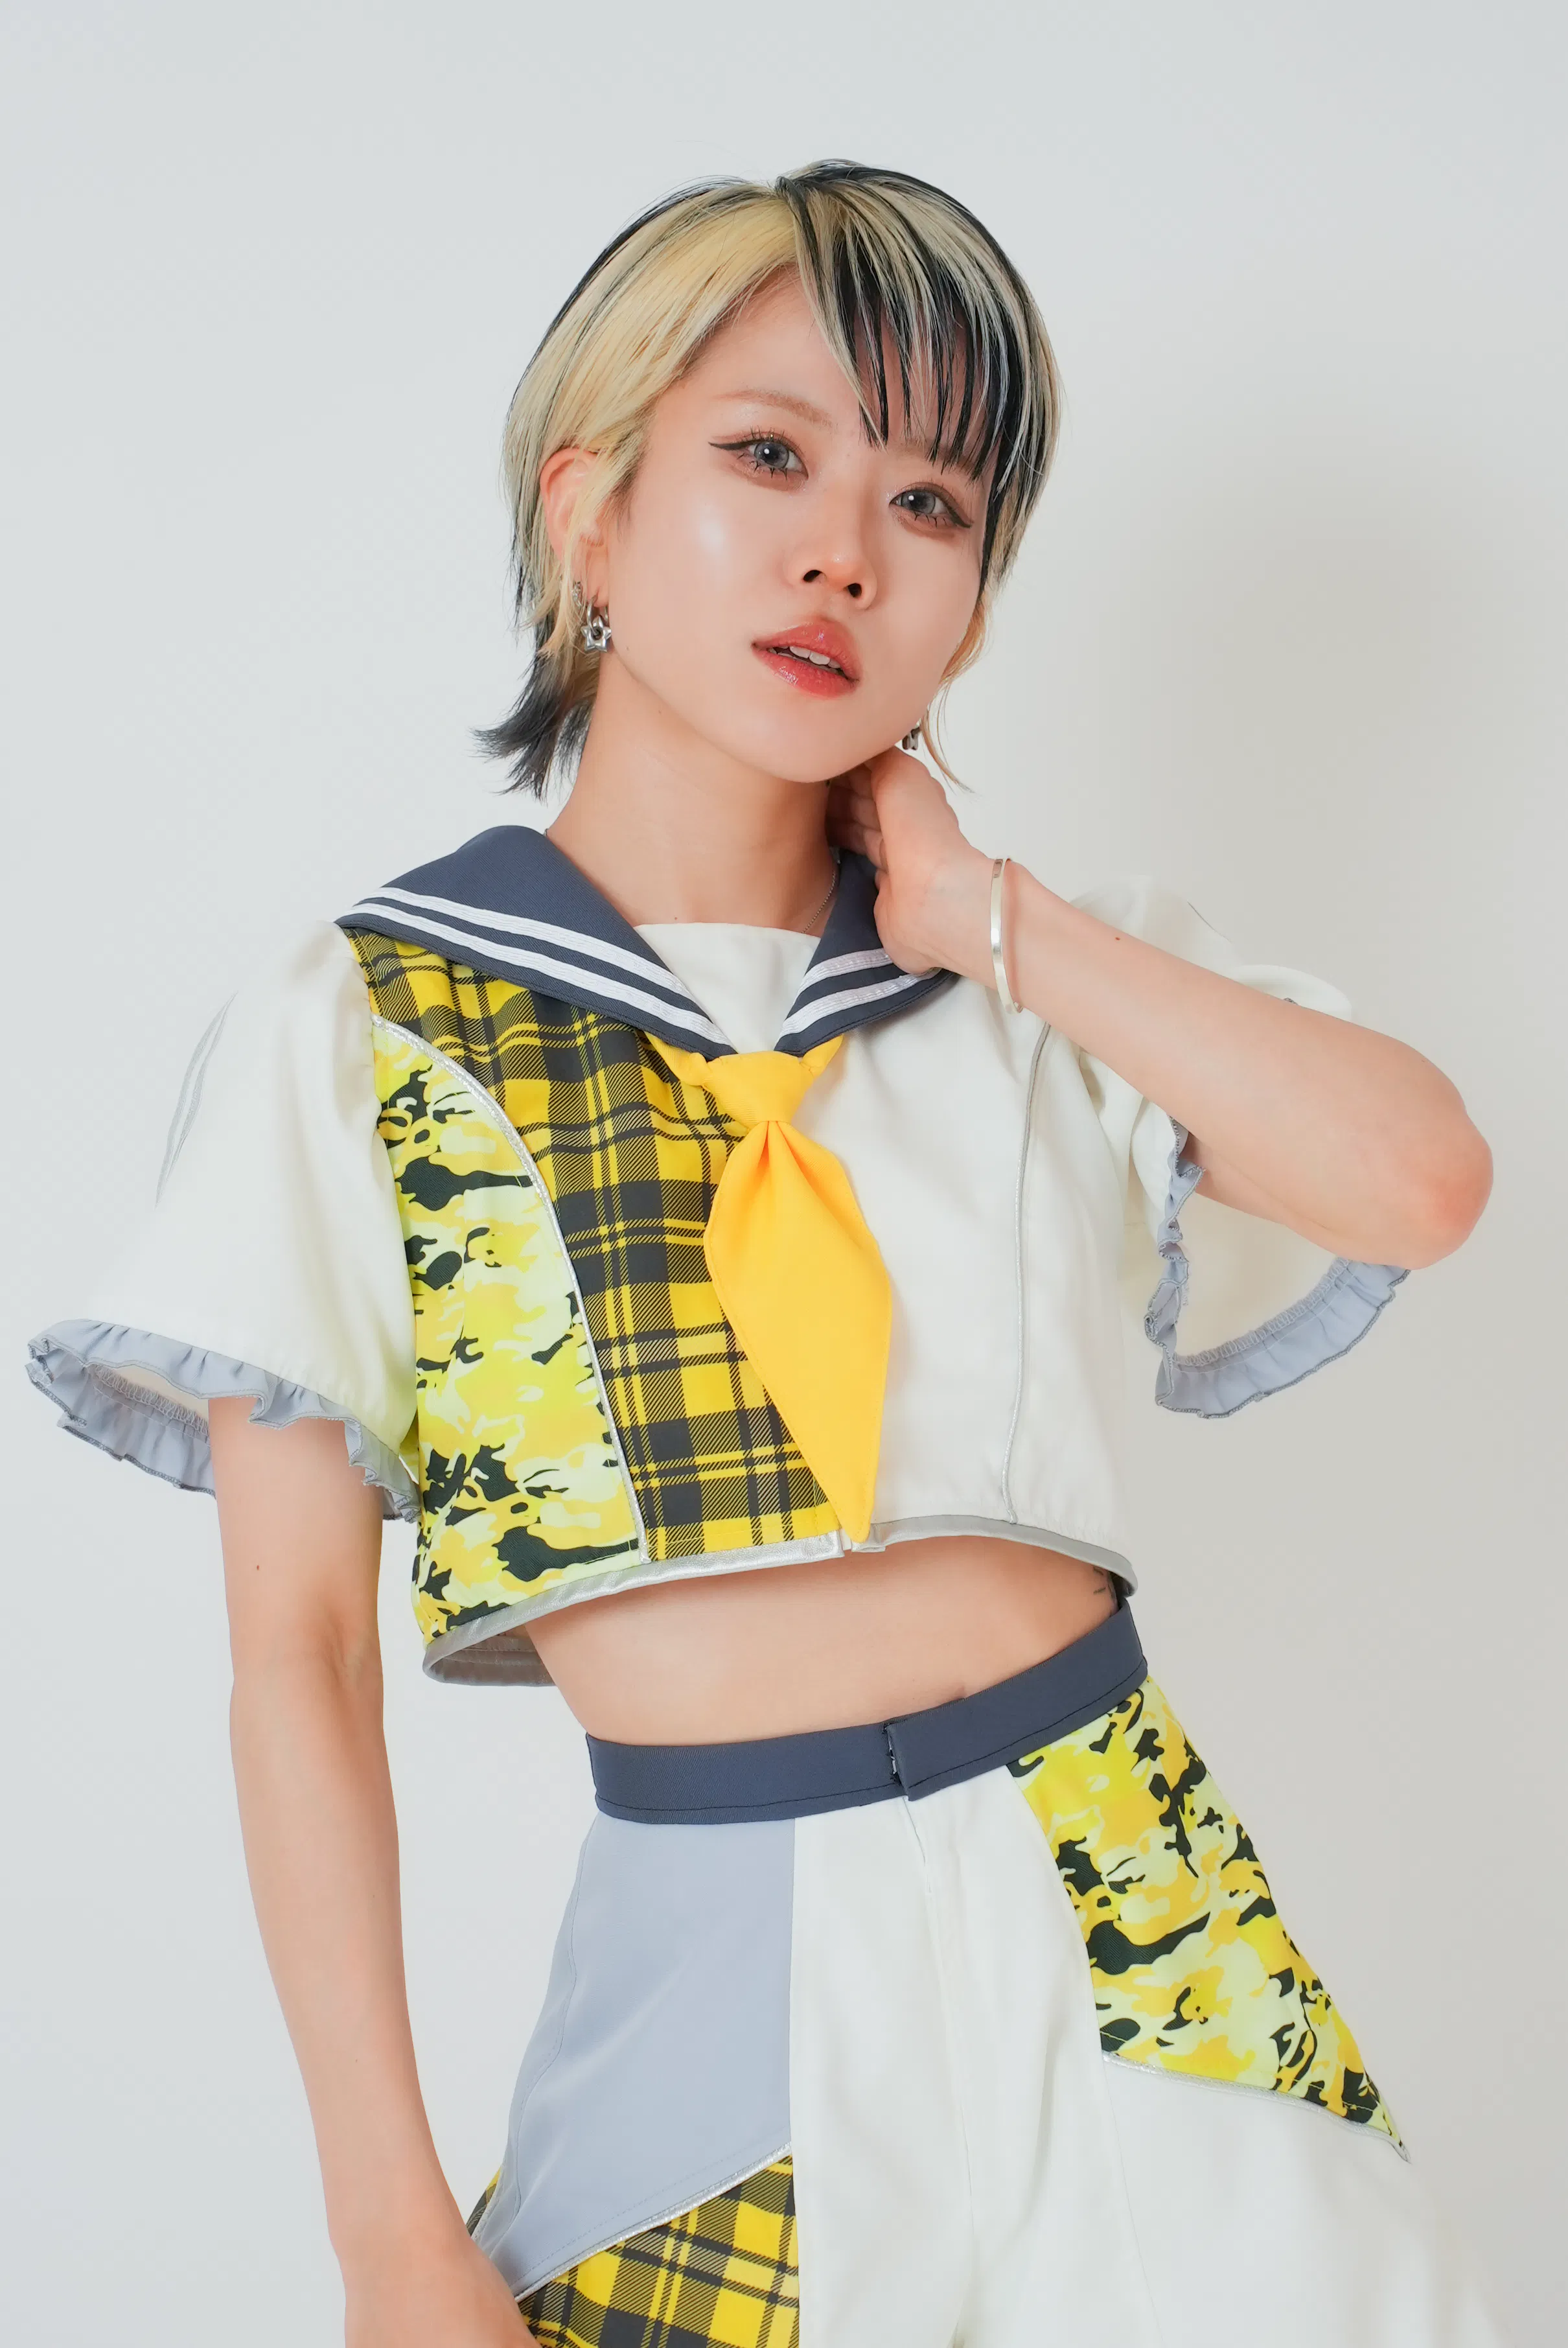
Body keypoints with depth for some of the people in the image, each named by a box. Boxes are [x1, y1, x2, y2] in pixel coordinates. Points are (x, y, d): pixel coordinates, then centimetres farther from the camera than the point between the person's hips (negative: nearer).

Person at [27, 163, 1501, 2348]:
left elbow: (1422, 1183, -14)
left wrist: (984, 916, -9)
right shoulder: (353, 1029, -5)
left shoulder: (1057, 979, 4)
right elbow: (299, 1661, -5)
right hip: (716, 1968, -2)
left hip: (1125, 1917, 3)